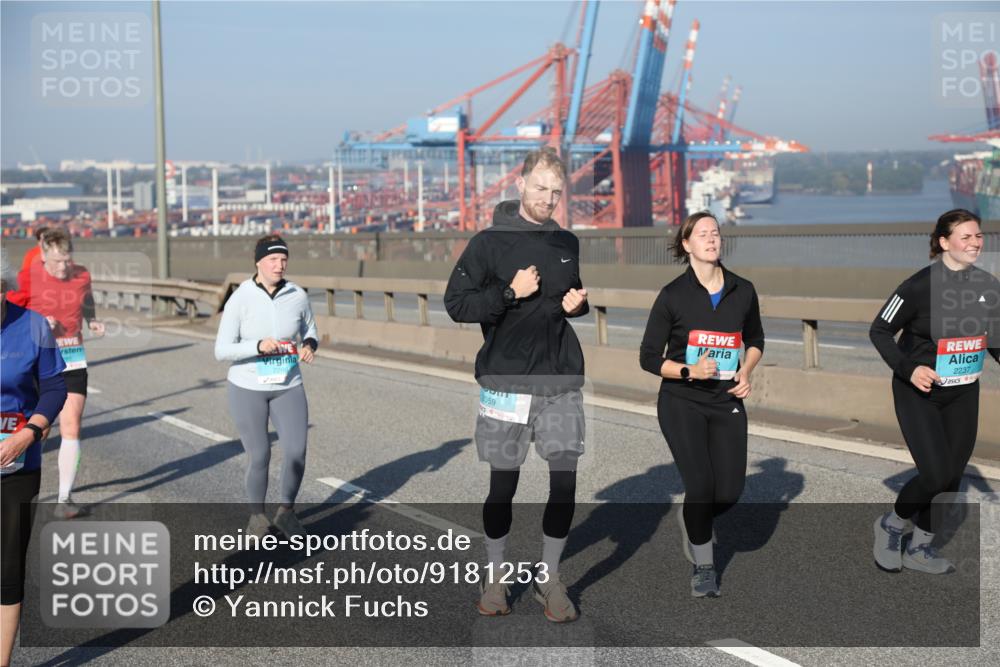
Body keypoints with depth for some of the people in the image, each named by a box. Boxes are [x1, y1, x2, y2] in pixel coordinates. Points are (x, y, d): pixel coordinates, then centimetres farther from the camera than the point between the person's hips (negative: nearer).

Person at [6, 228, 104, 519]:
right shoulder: (28, 278, -9)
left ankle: (65, 499, -1)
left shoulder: (81, 275, 2)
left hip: (73, 360, 2)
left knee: (71, 429, -5)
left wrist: (92, 321, 5)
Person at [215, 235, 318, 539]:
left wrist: (309, 345, -14)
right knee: (259, 457, 1)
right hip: (247, 388, -2)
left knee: (296, 453, -8)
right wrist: (258, 346, -33)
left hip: (288, 387, 2)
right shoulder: (240, 299, -16)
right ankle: (257, 514, 28)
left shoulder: (297, 295, -7)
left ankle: (286, 512, 18)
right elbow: (222, 351, -16)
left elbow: (309, 330, 10)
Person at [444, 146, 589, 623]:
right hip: (506, 382, -3)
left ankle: (549, 578, 14)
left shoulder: (568, 244, 11)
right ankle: (495, 576, 22)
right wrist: (511, 293, -14)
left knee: (565, 478, -3)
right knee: (503, 482, 4)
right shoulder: (490, 242, -3)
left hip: (562, 382, 3)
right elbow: (456, 304, -5)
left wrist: (576, 305, 2)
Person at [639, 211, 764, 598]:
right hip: (681, 403, -3)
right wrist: (689, 371, -20)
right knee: (700, 484, -12)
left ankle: (692, 520, 33)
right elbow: (649, 358, -5)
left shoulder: (743, 291, 2)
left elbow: (755, 339, 19)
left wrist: (746, 373, 0)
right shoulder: (673, 295, -8)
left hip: (727, 404, 3)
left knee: (729, 492, -3)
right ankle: (703, 566, 12)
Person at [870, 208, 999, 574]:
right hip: (918, 393, -6)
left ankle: (920, 548, 26)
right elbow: (879, 331, -9)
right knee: (936, 474, -14)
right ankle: (892, 524, 14)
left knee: (951, 477, 7)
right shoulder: (920, 285, -17)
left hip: (963, 395, 6)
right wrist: (908, 368, -22)